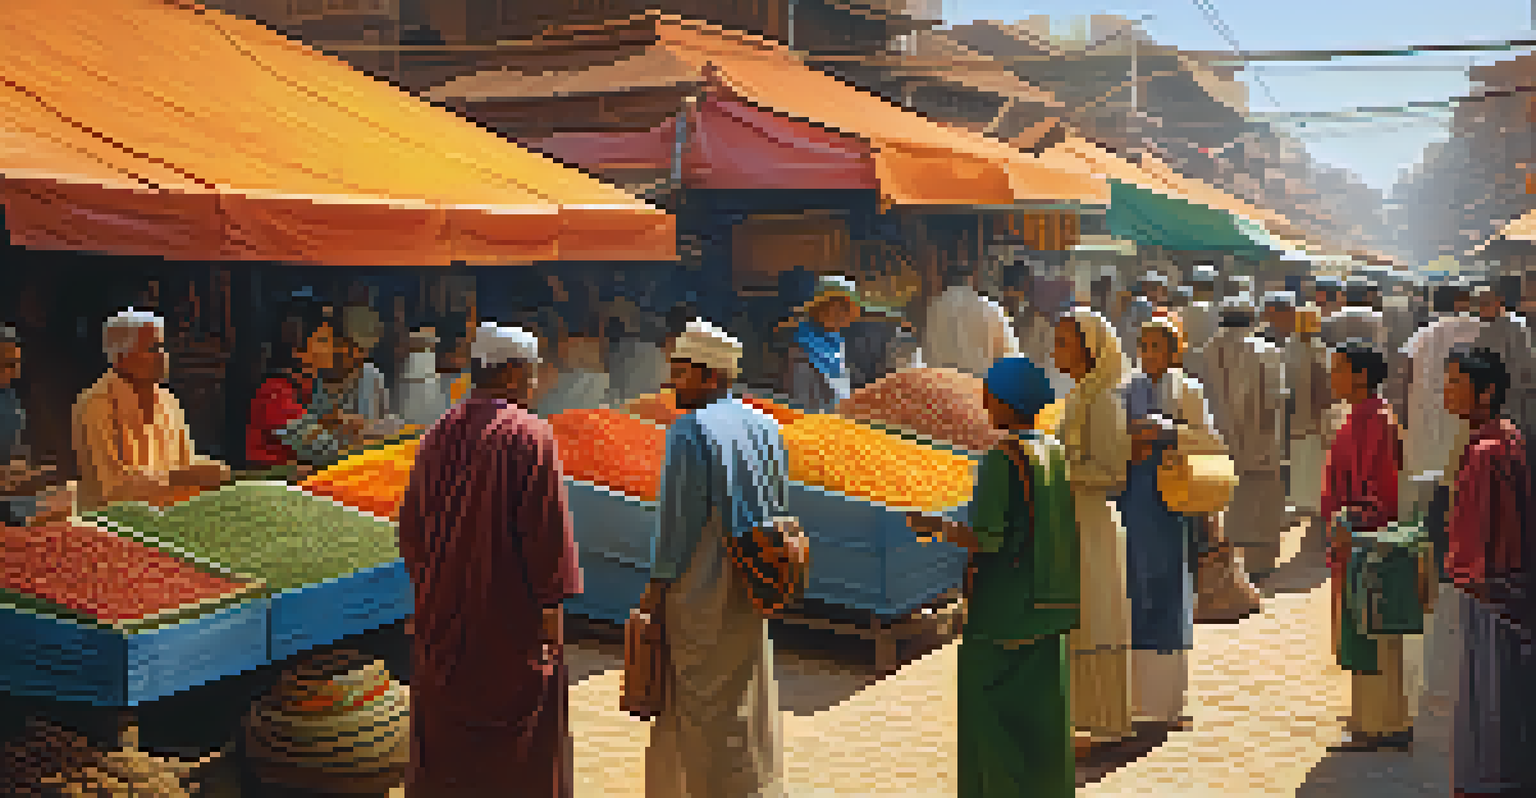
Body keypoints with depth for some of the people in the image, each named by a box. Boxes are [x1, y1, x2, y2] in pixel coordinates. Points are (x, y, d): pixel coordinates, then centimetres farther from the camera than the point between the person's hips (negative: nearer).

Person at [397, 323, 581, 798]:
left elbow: (411, 524, 11)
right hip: (512, 613, -6)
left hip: (443, 614, 6)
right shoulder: (529, 436, -15)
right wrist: (552, 606, -13)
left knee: (447, 738, 16)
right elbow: (548, 527, -18)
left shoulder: (438, 435, 5)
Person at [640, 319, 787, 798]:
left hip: (701, 584, -7)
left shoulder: (690, 431, -17)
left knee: (710, 707, 5)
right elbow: (776, 509, 11)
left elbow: (680, 516, -19)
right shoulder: (765, 427, 6)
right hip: (750, 589, 8)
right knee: (750, 697, 17)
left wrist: (658, 584, -10)